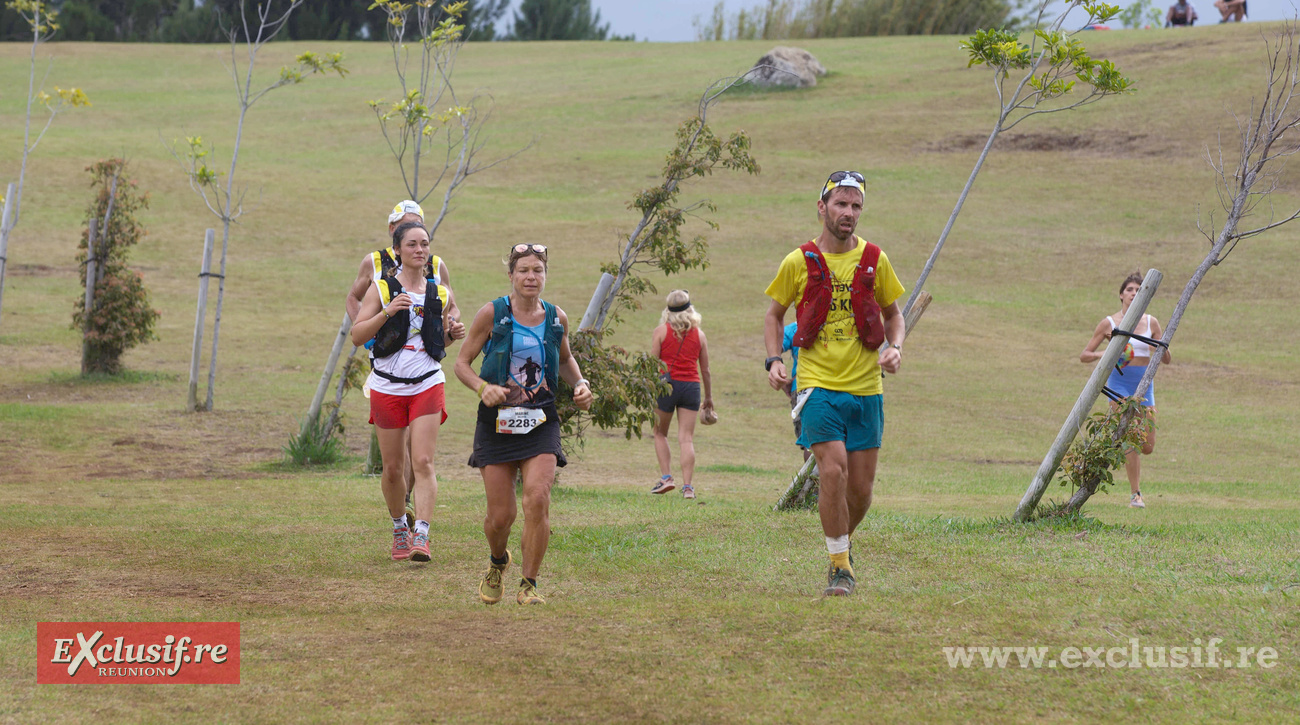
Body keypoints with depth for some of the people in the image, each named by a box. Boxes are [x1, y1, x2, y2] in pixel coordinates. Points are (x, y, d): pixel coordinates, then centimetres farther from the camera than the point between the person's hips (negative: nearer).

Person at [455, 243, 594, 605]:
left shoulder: (556, 318, 6)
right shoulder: (492, 314, -4)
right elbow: (462, 362, 1)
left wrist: (580, 384, 6)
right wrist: (482, 387, -18)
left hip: (541, 422, 2)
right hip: (498, 422, -2)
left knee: (537, 498, -19)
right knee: (501, 515, -1)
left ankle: (529, 585, -6)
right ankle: (497, 562, 34)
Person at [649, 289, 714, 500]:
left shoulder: (661, 331, 1)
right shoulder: (699, 334, 8)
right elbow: (705, 370, 12)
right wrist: (709, 397, 21)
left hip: (666, 384, -2)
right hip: (692, 386, 2)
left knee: (660, 433, 16)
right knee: (686, 438, 1)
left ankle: (666, 477, 5)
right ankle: (687, 486, -5)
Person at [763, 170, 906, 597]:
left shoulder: (875, 261, 4)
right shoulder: (799, 262, 0)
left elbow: (893, 313, 17)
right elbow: (774, 314, 13)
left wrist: (895, 347, -3)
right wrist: (774, 360, -2)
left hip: (866, 388, 2)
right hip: (818, 385, -2)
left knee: (861, 488, 3)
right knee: (833, 471, -18)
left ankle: (842, 543, 34)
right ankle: (839, 566, -6)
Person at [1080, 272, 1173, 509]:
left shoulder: (1151, 323, 6)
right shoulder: (1109, 323, -1)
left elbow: (1167, 360, 6)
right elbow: (1084, 355, 1)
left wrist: (1162, 348, -17)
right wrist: (1103, 354, -19)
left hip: (1144, 385, 3)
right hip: (1120, 384, -3)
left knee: (1147, 447, 0)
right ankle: (1135, 494, -10)